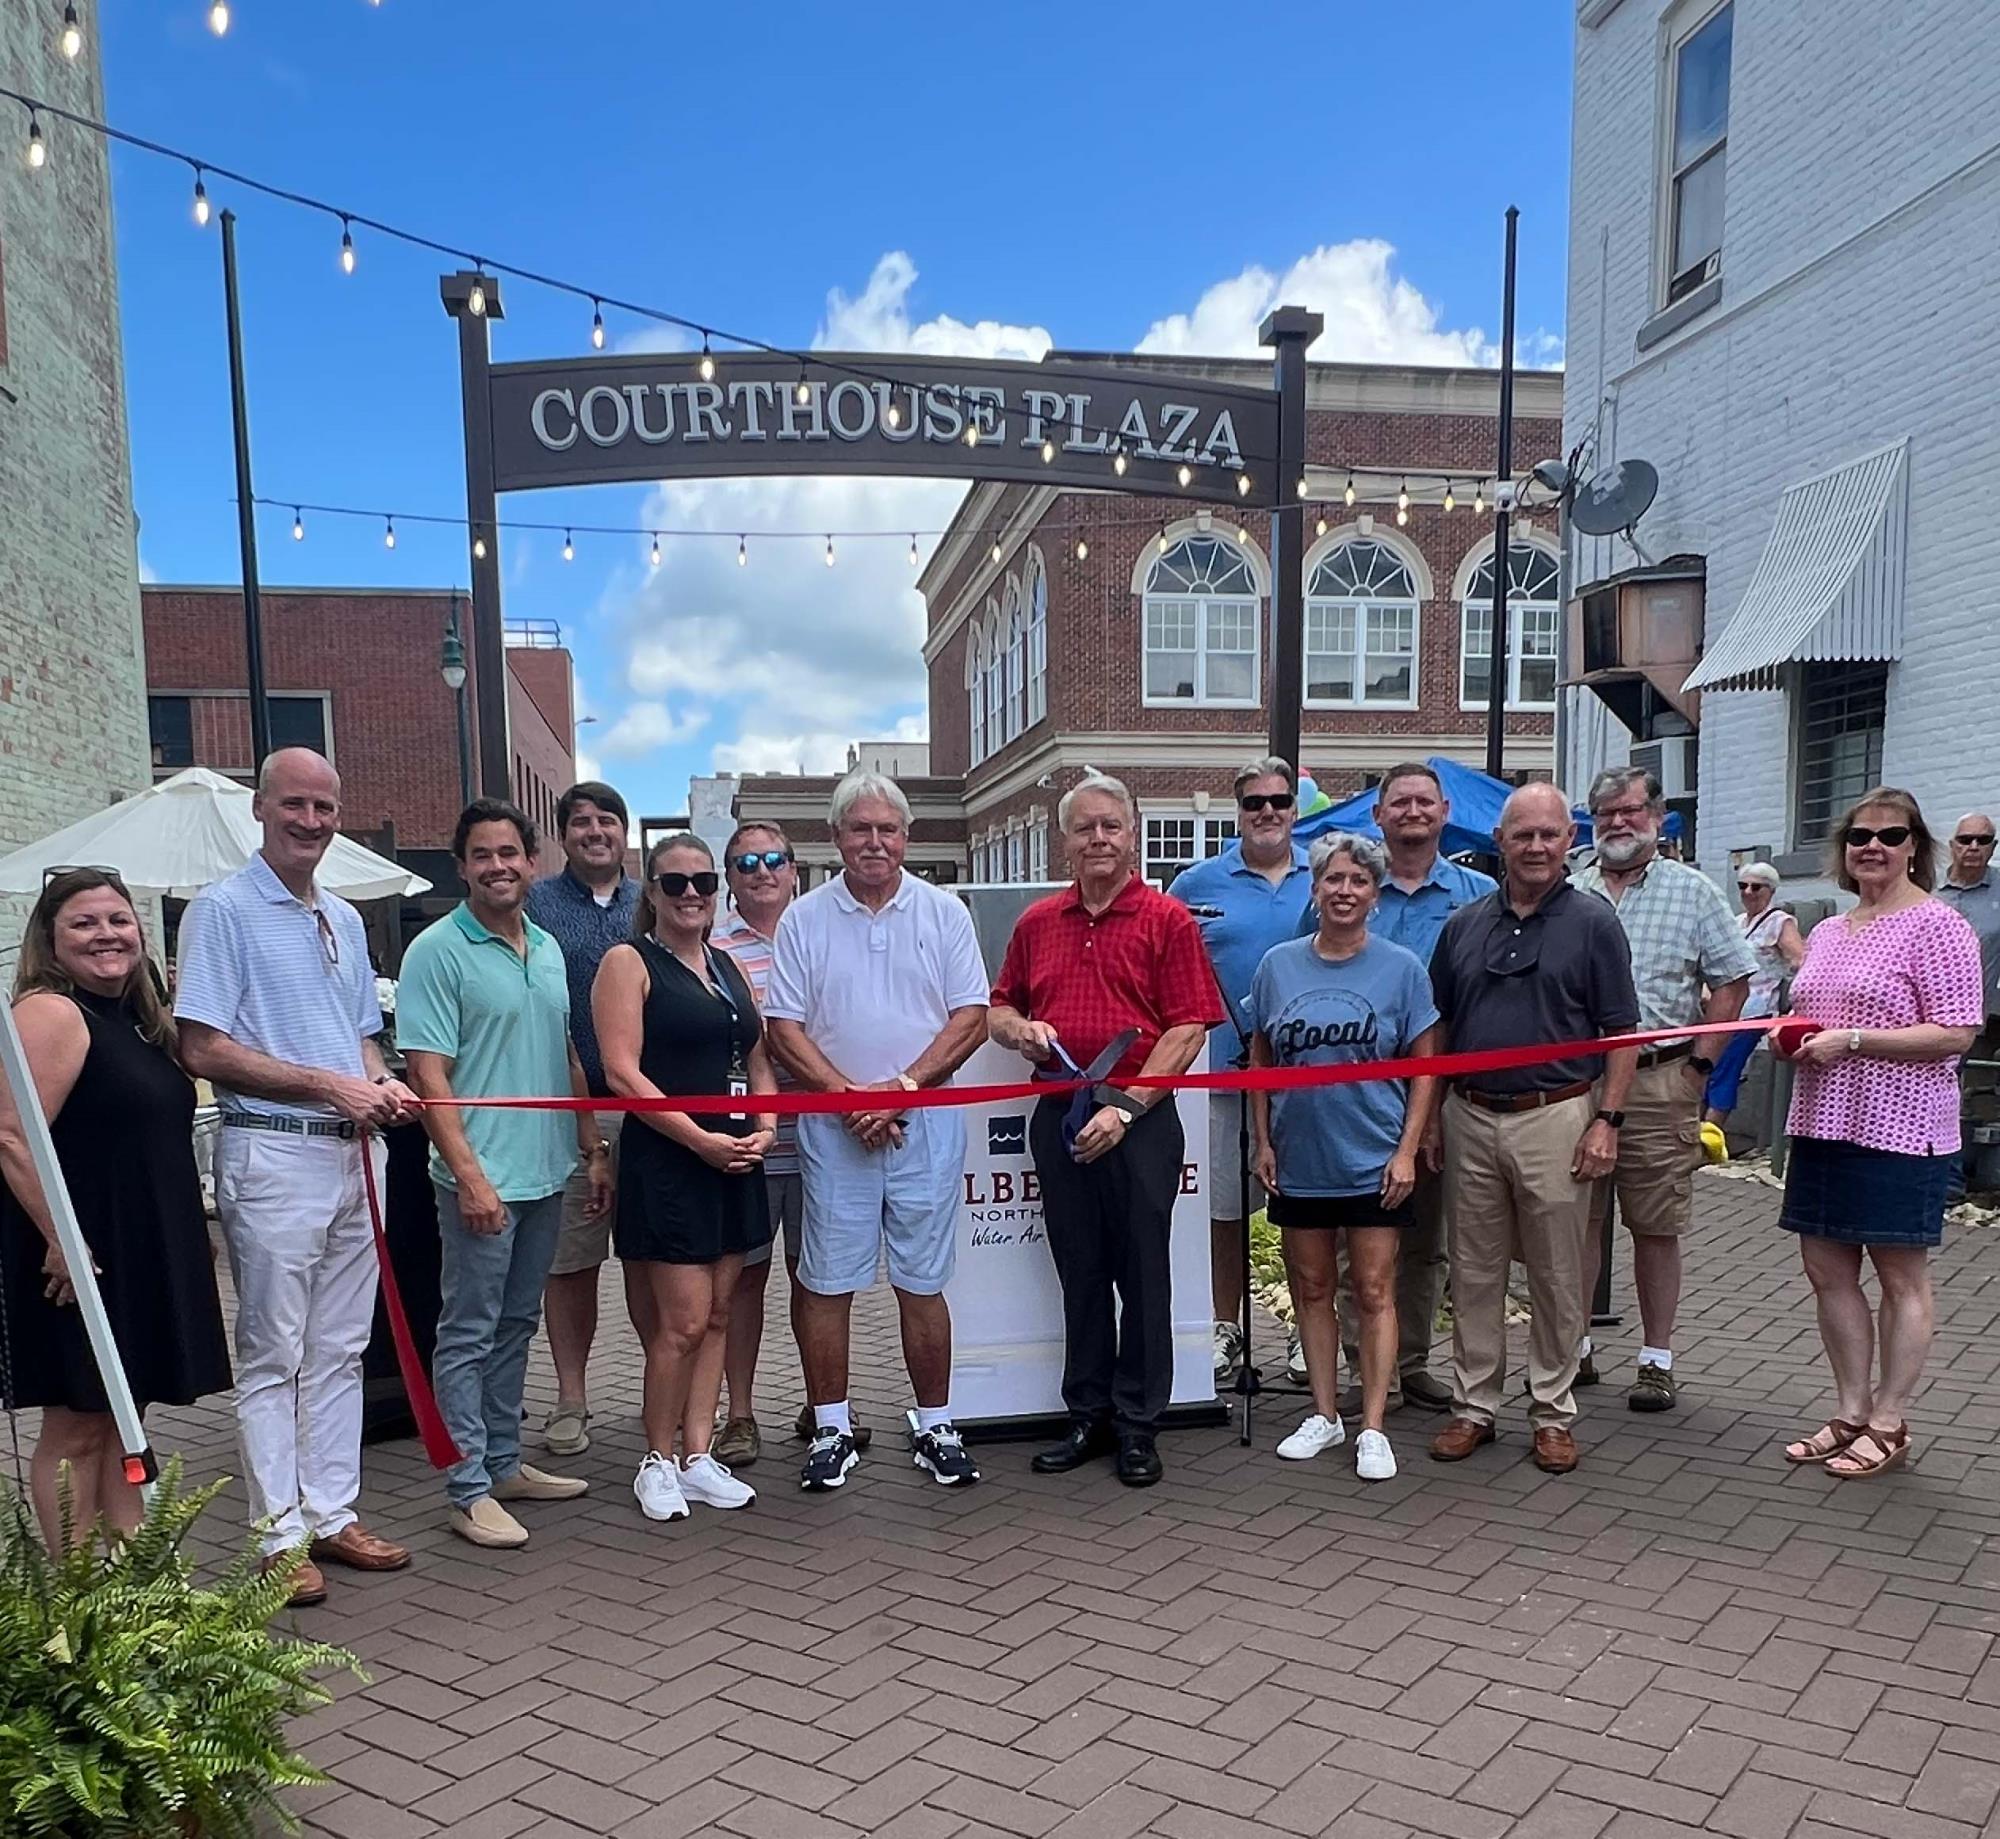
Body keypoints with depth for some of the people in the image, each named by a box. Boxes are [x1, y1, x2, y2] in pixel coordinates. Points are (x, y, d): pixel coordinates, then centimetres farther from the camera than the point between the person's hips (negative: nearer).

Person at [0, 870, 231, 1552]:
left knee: (122, 1420, 14)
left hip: (143, 1257, 9)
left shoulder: (140, 1020, 14)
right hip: (80, 1259, -9)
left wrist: (188, 1234, 20)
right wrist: (62, 1244, -25)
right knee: (76, 1428, 1)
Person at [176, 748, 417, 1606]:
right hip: (274, 1156, -7)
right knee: (273, 1355, 2)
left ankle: (332, 1513, 22)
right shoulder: (222, 910, -6)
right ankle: (282, 1535, 12)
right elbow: (205, 1051, -12)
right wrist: (330, 1085, -15)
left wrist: (384, 1085, -1)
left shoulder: (345, 919, 15)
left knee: (340, 1349, 12)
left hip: (355, 1152, 7)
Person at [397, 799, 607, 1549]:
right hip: (482, 1177, -7)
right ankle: (469, 1490, 11)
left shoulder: (548, 949, 11)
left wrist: (593, 1150, 15)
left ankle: (504, 1463, 28)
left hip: (546, 1172, 7)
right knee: (469, 1333, 2)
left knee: (516, 1325, 16)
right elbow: (428, 1074, -14)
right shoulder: (437, 951, -10)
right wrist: (468, 1173, -20)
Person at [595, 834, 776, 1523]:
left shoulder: (727, 966, 15)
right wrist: (701, 1139, -17)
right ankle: (658, 1462, 12)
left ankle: (698, 1455, 20)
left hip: (735, 1158, 7)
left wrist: (765, 1126, 0)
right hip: (666, 1161, -7)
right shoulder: (629, 962, -4)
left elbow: (757, 1059, 19)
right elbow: (622, 1072, -13)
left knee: (716, 1316, 10)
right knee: (683, 1322, -5)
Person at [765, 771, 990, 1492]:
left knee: (922, 1283, 7)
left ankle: (935, 1427, 19)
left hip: (927, 1124, 0)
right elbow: (784, 1028, 0)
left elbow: (970, 1018, -1)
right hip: (832, 1127, 0)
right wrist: (850, 1096, -11)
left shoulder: (943, 913, 5)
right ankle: (831, 1430, 18)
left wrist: (903, 1088, -11)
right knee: (827, 1282, 5)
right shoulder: (803, 920, 4)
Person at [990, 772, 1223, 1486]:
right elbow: (999, 1007, 20)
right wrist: (1019, 1029, -4)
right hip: (1057, 1116, 4)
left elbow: (1188, 1028, -9)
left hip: (1139, 1119, -4)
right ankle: (1087, 1418, 24)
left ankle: (1138, 1426, 16)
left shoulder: (1168, 920, -3)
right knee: (1079, 1273, 13)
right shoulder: (1036, 923, 12)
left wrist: (1124, 1106, -15)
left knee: (1142, 1274, 4)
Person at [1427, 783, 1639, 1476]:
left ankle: (1553, 1412, 19)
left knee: (1557, 1276, 5)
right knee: (1473, 1273, 10)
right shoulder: (1464, 924, 9)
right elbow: (1436, 1027, 13)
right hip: (1469, 1116, 3)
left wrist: (1607, 1120, -10)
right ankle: (1474, 1405, 21)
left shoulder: (1593, 922, -1)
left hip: (1554, 1118, -3)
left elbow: (1620, 1033, -2)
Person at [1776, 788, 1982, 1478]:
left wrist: (1851, 1041, -20)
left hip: (1898, 1131, -8)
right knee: (1826, 1268, 11)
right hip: (1823, 1124, 8)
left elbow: (1956, 1033, -16)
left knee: (1901, 1276, 5)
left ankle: (1889, 1424, 16)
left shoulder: (1937, 926, -9)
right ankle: (1850, 1412, 24)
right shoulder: (1828, 932, 14)